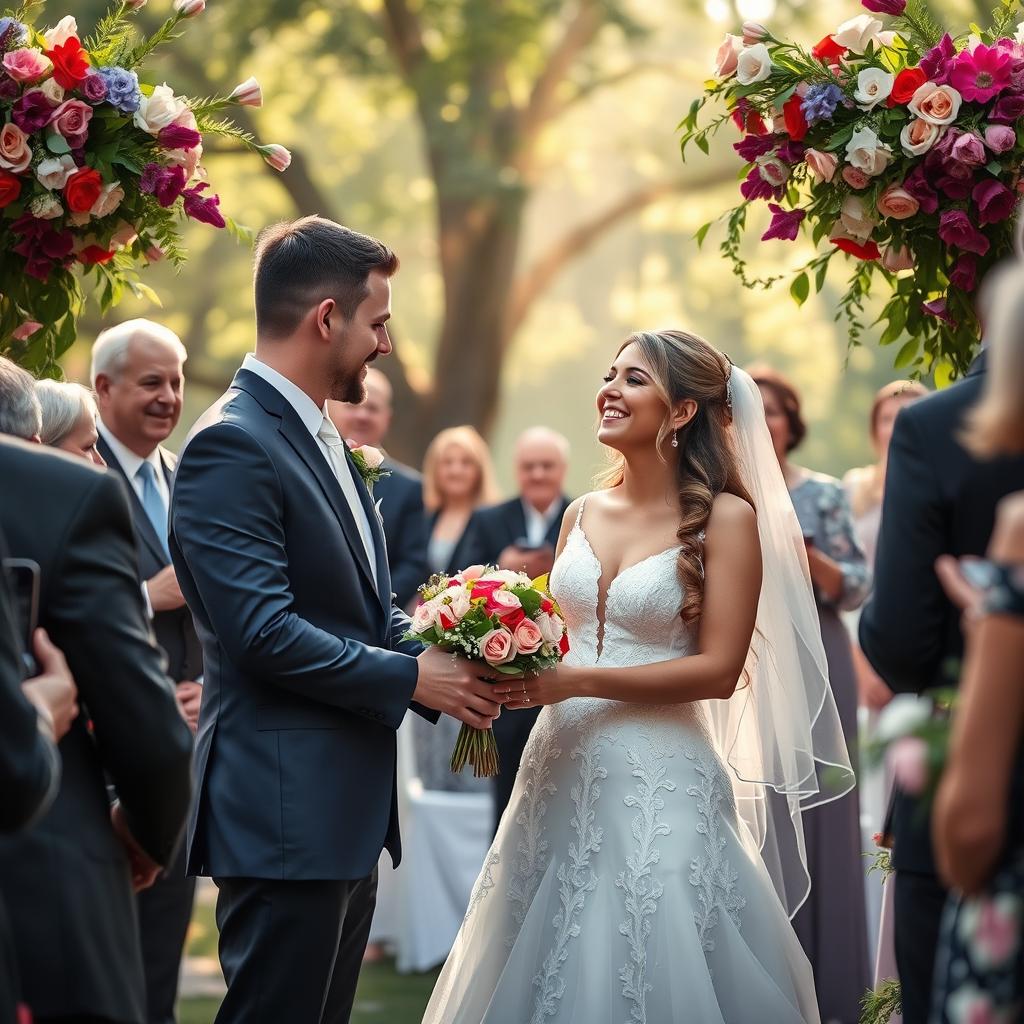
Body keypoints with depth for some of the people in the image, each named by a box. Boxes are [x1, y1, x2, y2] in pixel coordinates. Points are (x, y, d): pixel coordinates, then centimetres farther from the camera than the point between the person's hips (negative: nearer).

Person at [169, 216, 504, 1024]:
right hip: (286, 813, -10)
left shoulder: (323, 441, 17)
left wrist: (448, 659, 3)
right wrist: (411, 678, -13)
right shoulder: (233, 445, -14)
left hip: (348, 808, 10)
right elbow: (262, 632, -22)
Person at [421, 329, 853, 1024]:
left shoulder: (725, 517, -7)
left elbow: (718, 670, -13)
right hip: (561, 771, 6)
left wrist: (575, 682, -17)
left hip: (661, 784, -5)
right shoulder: (584, 514, 10)